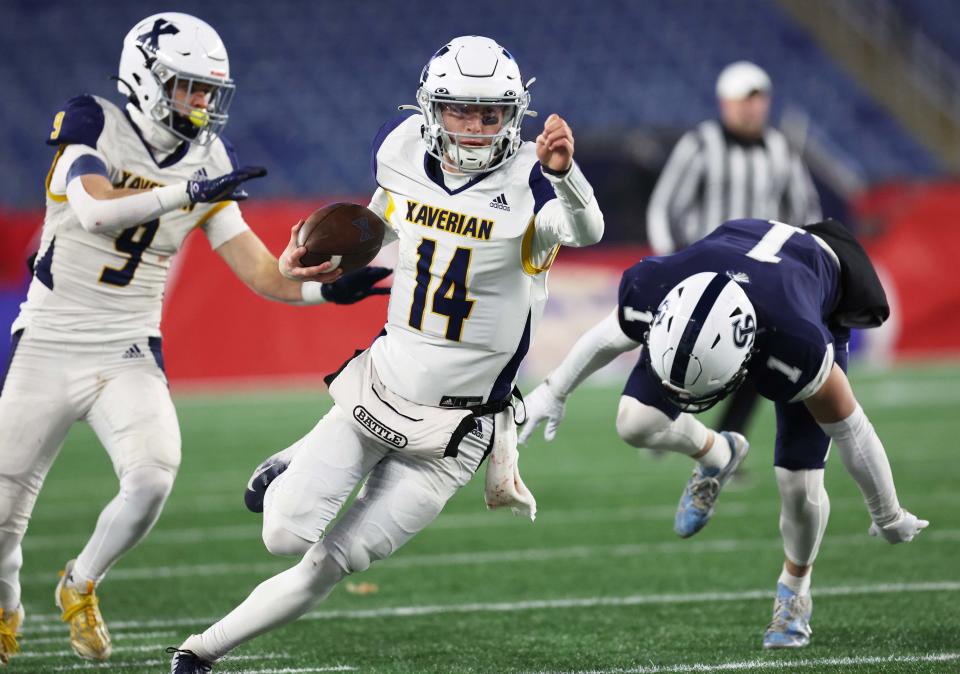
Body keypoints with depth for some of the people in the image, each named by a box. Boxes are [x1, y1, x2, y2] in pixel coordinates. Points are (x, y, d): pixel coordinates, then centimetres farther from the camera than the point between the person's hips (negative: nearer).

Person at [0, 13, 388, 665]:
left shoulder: (206, 162, 2)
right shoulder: (94, 128, -11)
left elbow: (259, 269, 0)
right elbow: (95, 211, -31)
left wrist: (325, 289, -16)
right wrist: (187, 192, -36)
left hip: (128, 355, 3)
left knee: (151, 479, -22)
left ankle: (81, 586, 7)